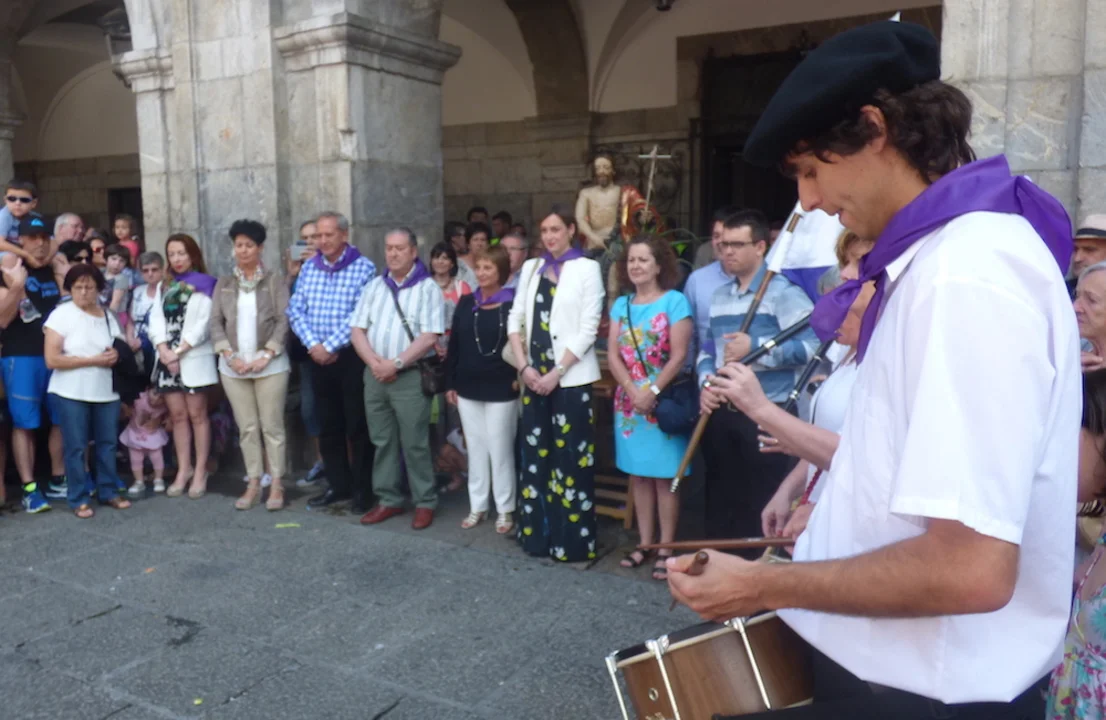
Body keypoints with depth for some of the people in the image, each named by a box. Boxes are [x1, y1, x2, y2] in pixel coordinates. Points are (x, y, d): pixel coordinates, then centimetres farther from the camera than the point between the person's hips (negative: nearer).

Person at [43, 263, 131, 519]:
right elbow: (52, 359, -14)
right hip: (71, 393, -4)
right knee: (76, 447, 0)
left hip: (106, 392, 4)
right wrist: (93, 360, -17)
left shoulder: (108, 316, 9)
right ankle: (79, 499, 10)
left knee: (107, 443, 9)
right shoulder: (61, 315, -7)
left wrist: (115, 355, -8)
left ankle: (108, 492, 21)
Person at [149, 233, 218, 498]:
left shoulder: (205, 284, 1)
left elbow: (203, 324, -8)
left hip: (194, 358, -5)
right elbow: (156, 320, 7)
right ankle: (183, 469, 13)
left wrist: (179, 351, -13)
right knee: (178, 415, 6)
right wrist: (164, 350, -10)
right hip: (167, 358, 5)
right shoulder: (164, 287, 18)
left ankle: (200, 471, 3)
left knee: (197, 415, -2)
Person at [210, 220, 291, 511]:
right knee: (246, 428, 7)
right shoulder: (224, 283, 11)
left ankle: (277, 484, 7)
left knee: (272, 426, -1)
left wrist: (266, 356, -13)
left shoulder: (274, 281, 1)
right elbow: (216, 322, 6)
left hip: (269, 364, -3)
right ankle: (253, 483, 14)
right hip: (233, 366, 3)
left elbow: (283, 320, -5)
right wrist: (230, 356, -7)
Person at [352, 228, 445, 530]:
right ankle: (388, 499, 21)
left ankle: (425, 502, 10)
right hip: (375, 376, 5)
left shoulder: (428, 288, -3)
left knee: (414, 443, -2)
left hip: (410, 376, -5)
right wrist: (374, 363, -9)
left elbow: (429, 337, -11)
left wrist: (396, 363, -15)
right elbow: (357, 330, 7)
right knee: (382, 441, 10)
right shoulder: (373, 287, 13)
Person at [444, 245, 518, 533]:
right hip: (468, 389, 5)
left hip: (501, 391, -5)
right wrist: (450, 382, 7)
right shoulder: (466, 303, 7)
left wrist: (518, 378, -14)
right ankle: (477, 507, 25)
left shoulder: (513, 304, -8)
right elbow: (453, 344, 9)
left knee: (500, 449, 4)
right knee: (475, 449, 13)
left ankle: (505, 510, 16)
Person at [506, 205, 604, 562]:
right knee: (536, 453, 10)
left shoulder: (587, 268, -2)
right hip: (535, 376, 5)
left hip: (571, 377, -5)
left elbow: (588, 328, -9)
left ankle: (572, 539, 9)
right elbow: (515, 319, 10)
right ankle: (537, 532, 22)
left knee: (571, 457, -1)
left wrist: (556, 372, -13)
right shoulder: (531, 267, 12)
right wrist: (525, 366, -3)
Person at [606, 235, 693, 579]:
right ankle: (645, 544, 20)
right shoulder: (621, 305, 9)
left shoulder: (675, 301, -6)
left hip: (664, 402, -5)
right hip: (629, 402, 5)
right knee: (637, 475, 10)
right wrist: (634, 391, -11)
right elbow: (613, 355, 3)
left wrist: (652, 391, -17)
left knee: (663, 477, 1)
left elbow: (679, 356, -12)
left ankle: (666, 549, 10)